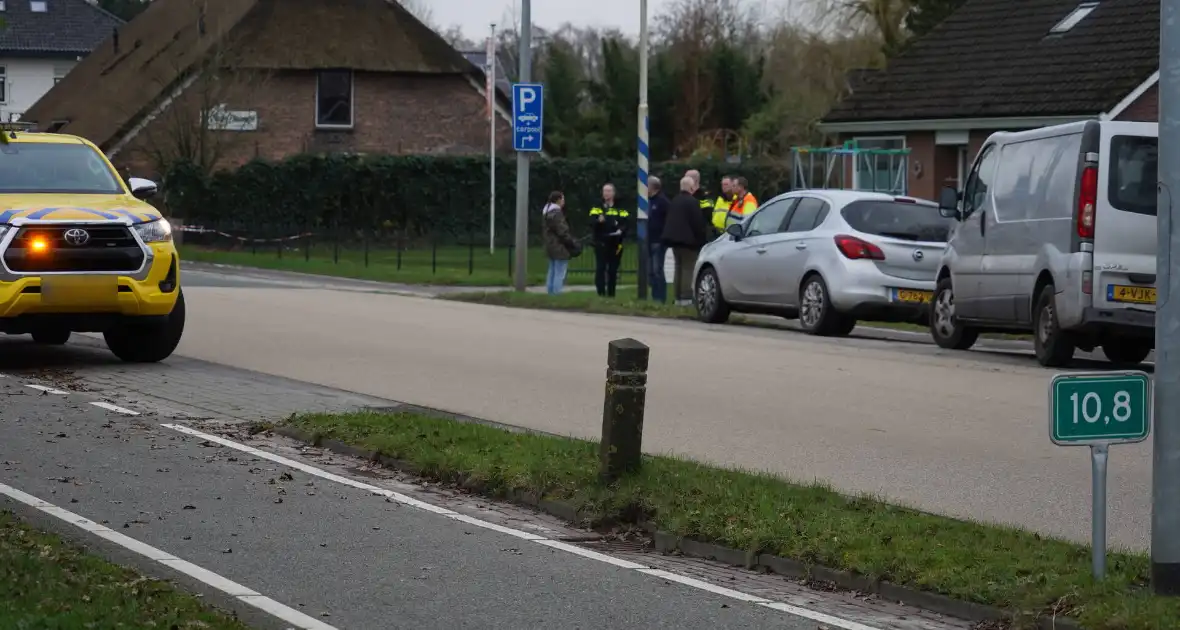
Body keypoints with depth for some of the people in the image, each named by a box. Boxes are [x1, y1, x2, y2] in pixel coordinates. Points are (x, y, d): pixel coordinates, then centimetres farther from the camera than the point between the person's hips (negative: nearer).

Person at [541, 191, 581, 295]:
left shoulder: (547, 213, 13)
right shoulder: (557, 214, -19)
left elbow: (543, 231, 19)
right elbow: (562, 232, -19)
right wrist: (574, 244, -11)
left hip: (550, 246, 10)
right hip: (560, 247, -10)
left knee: (552, 272, 15)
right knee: (560, 274, -8)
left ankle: (550, 292, 18)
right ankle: (556, 294, -10)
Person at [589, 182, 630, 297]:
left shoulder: (620, 208, 9)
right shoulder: (597, 208, 8)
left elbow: (626, 221, 0)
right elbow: (591, 220, -7)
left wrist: (621, 229, -20)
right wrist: (598, 221, -28)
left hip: (615, 243, 1)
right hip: (601, 243, -1)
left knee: (613, 269, 5)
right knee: (600, 268, -8)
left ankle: (611, 293, 13)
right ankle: (601, 293, -8)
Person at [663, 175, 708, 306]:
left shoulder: (674, 202, 13)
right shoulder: (692, 202, -13)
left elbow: (669, 221, 17)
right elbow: (699, 222, -15)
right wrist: (701, 239, -8)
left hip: (674, 239, 8)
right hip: (688, 240, -8)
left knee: (679, 268, 13)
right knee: (688, 269, -7)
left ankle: (678, 297, 13)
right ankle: (686, 297, -12)